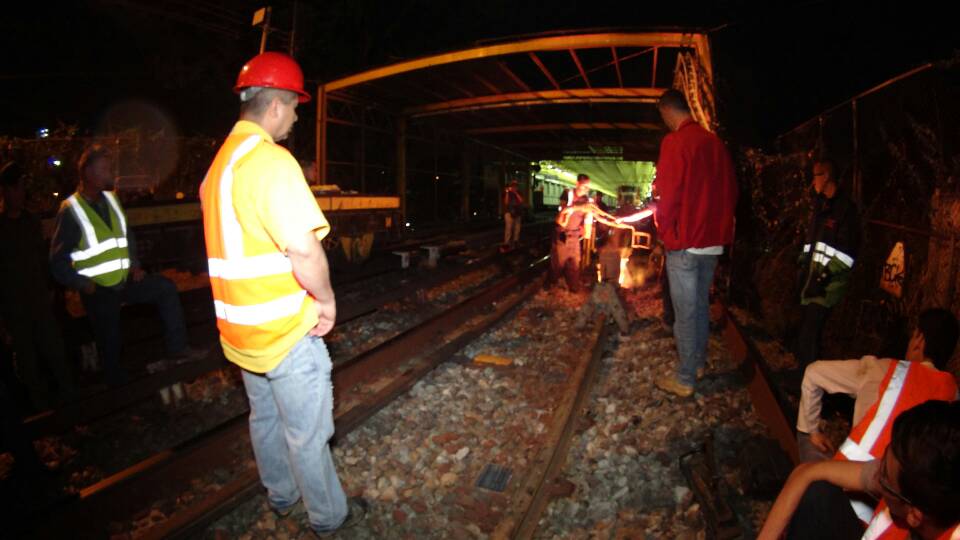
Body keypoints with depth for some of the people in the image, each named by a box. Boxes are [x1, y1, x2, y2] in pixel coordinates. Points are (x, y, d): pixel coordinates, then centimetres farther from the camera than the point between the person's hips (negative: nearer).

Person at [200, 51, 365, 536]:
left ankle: (281, 496, 44)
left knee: (265, 417, 24)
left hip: (241, 326, 9)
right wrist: (326, 299, -14)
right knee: (307, 433, 8)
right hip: (286, 330, -9)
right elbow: (305, 251, -31)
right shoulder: (271, 159, -21)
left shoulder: (221, 161, 8)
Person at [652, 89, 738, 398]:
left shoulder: (675, 142, -13)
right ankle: (699, 360, 34)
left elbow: (667, 194, -16)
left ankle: (685, 380, 7)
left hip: (684, 242, -7)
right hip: (713, 240, 7)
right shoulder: (715, 143, 9)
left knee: (684, 312, -1)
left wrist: (664, 231, -2)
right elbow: (730, 190, 14)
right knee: (701, 304, 20)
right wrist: (721, 227, 19)